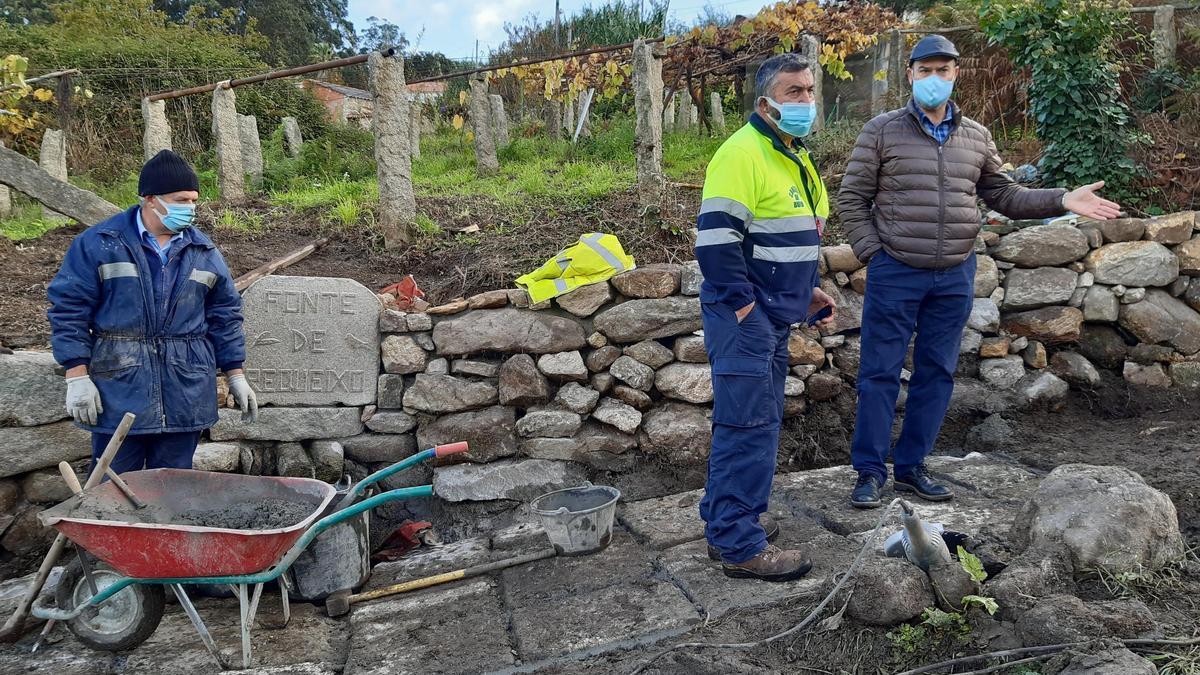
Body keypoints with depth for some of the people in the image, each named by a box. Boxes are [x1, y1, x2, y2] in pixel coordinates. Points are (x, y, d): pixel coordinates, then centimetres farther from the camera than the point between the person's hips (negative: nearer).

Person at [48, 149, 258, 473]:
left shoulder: (204, 252, 9)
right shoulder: (98, 243, -2)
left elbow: (225, 315, 14)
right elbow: (69, 310, -2)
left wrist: (236, 375, 10)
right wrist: (77, 377, -8)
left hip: (186, 395, 3)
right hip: (119, 392, -3)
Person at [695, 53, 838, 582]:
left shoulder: (796, 157, 17)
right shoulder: (742, 153, -16)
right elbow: (715, 239, -22)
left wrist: (805, 290, 16)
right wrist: (745, 307, -19)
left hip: (771, 317, 10)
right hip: (743, 318, -10)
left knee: (751, 420, 15)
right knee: (748, 425, -8)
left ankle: (728, 517, 28)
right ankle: (739, 546, 0)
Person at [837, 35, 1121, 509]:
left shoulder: (976, 137, 12)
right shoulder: (882, 131, -1)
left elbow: (1006, 197, 16)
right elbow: (851, 200, -1)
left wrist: (1062, 201, 2)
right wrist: (873, 254, -9)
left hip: (955, 278, 5)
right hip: (895, 274, -4)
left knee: (937, 373, 9)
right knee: (880, 372, -1)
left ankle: (911, 466, 22)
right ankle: (870, 471, 9)